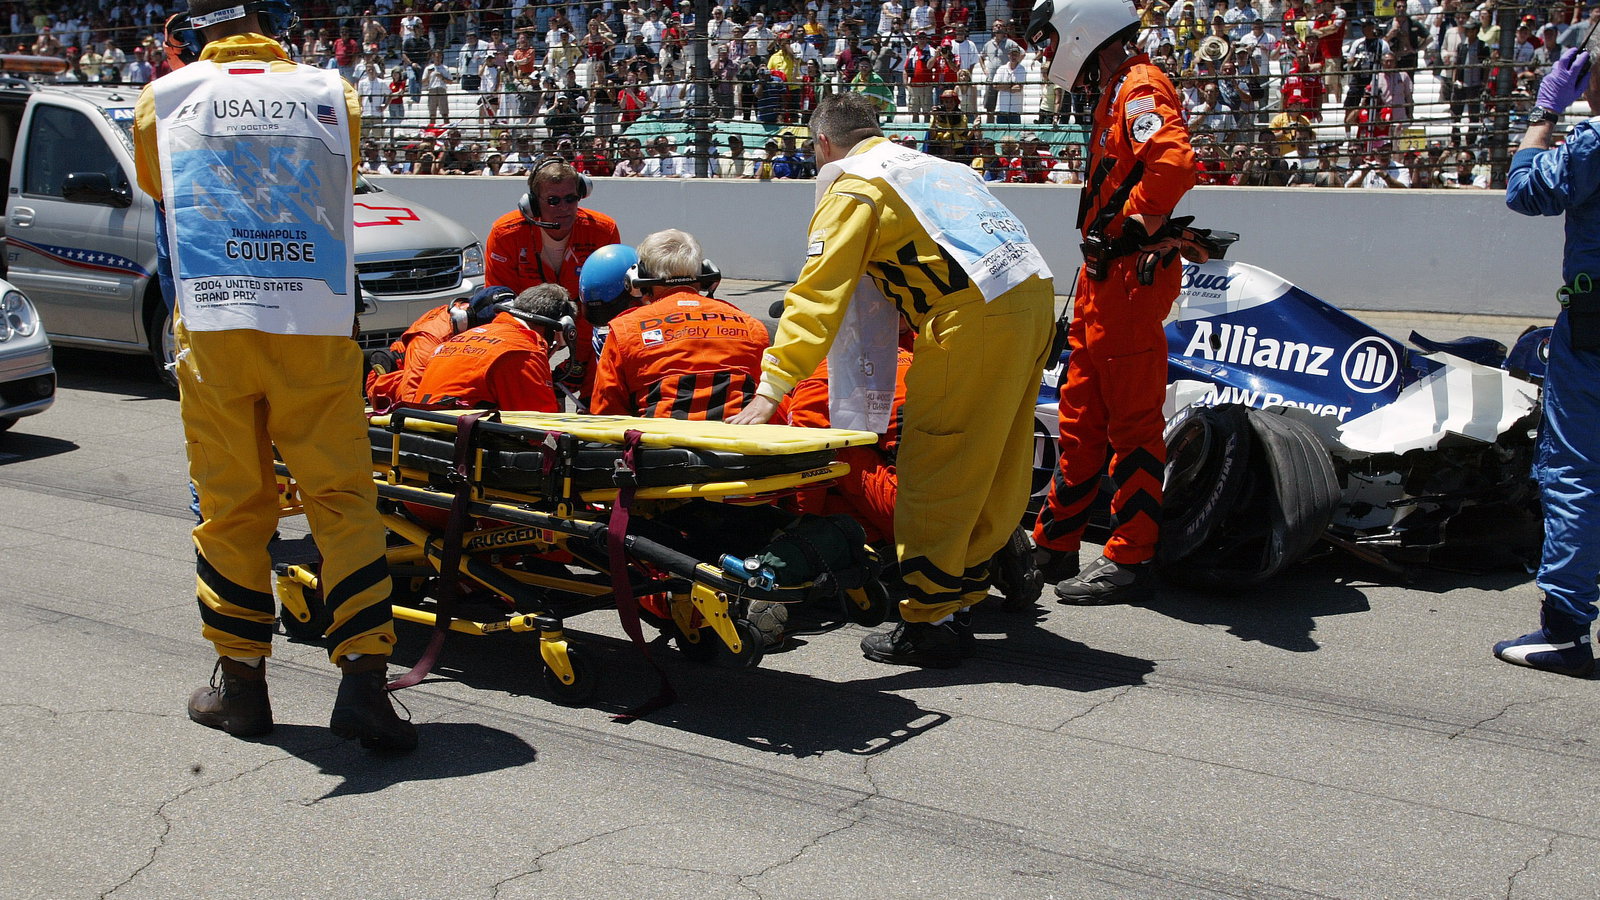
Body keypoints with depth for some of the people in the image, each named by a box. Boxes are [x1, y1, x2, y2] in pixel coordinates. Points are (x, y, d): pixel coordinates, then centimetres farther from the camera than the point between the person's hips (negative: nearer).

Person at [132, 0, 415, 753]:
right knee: (343, 499, 2)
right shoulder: (331, 94, 9)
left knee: (229, 503, 8)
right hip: (317, 331, 0)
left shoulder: (163, 100, 9)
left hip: (211, 331, 1)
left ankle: (240, 681, 15)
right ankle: (363, 677, -3)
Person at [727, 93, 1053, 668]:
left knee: (935, 471, -2)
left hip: (975, 316, -9)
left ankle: (927, 624, 2)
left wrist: (771, 388, -13)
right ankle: (965, 586, 34)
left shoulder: (853, 187, 3)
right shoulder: (932, 165, 28)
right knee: (995, 463, 18)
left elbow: (817, 294, -8)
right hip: (1034, 294, 9)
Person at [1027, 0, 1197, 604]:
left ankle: (1131, 561, 2)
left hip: (1132, 277, -11)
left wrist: (1130, 230, -21)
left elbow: (1174, 162, -31)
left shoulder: (1138, 88, -13)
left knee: (1132, 422, -4)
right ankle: (1053, 545, 23)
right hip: (1105, 281, 11)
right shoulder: (1115, 93, 20)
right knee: (1082, 418, 15)